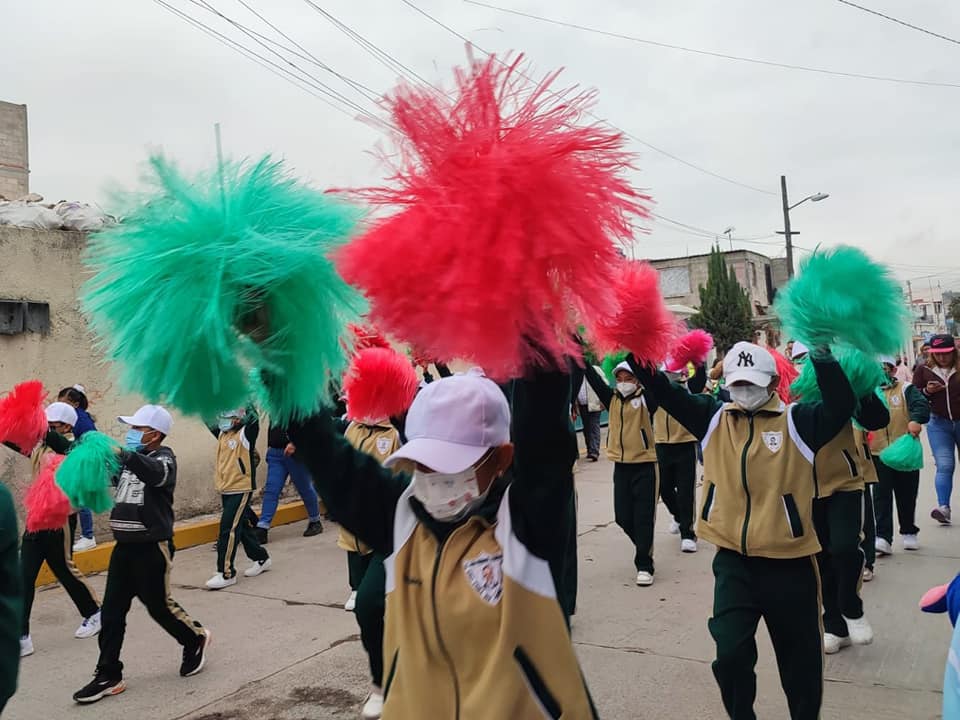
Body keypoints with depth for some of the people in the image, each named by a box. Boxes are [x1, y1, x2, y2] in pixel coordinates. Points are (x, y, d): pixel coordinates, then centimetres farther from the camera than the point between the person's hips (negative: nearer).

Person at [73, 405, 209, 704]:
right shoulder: (131, 459, 12)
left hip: (152, 547, -7)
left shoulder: (163, 457, -11)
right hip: (125, 546, 7)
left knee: (159, 605, 5)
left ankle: (195, 639, 29)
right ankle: (108, 676, 14)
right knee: (112, 611, 6)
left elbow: (155, 473, -34)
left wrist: (123, 453, -48)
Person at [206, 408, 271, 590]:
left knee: (229, 529, -8)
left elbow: (253, 418, -29)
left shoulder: (246, 433, -12)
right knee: (240, 527, 16)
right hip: (225, 489, 8)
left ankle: (226, 573, -1)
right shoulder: (222, 433, 9)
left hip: (241, 489, -8)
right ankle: (261, 559, 32)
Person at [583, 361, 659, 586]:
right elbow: (594, 379, -1)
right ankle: (645, 548, 35)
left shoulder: (645, 399, -5)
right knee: (623, 517, 10)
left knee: (644, 518, -2)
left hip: (644, 466, -4)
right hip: (621, 466, 5)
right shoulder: (612, 399, 6)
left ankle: (644, 565, 8)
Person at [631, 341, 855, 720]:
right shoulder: (714, 418, 2)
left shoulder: (797, 421, -5)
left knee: (799, 659, 15)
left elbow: (841, 407, -21)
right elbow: (664, 391, -2)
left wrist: (822, 355, -29)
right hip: (732, 560, 2)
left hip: (788, 562, -1)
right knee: (731, 654, 0)